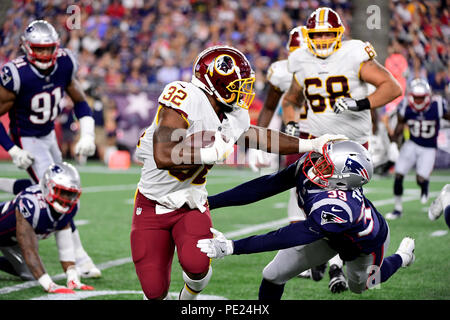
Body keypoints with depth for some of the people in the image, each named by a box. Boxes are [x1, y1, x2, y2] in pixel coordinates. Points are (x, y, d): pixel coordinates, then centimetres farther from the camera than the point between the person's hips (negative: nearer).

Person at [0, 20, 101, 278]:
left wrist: (87, 135, -8)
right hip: (27, 141, -7)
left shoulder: (65, 64, -11)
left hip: (49, 135, 7)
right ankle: (79, 257, -6)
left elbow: (80, 101, 5)